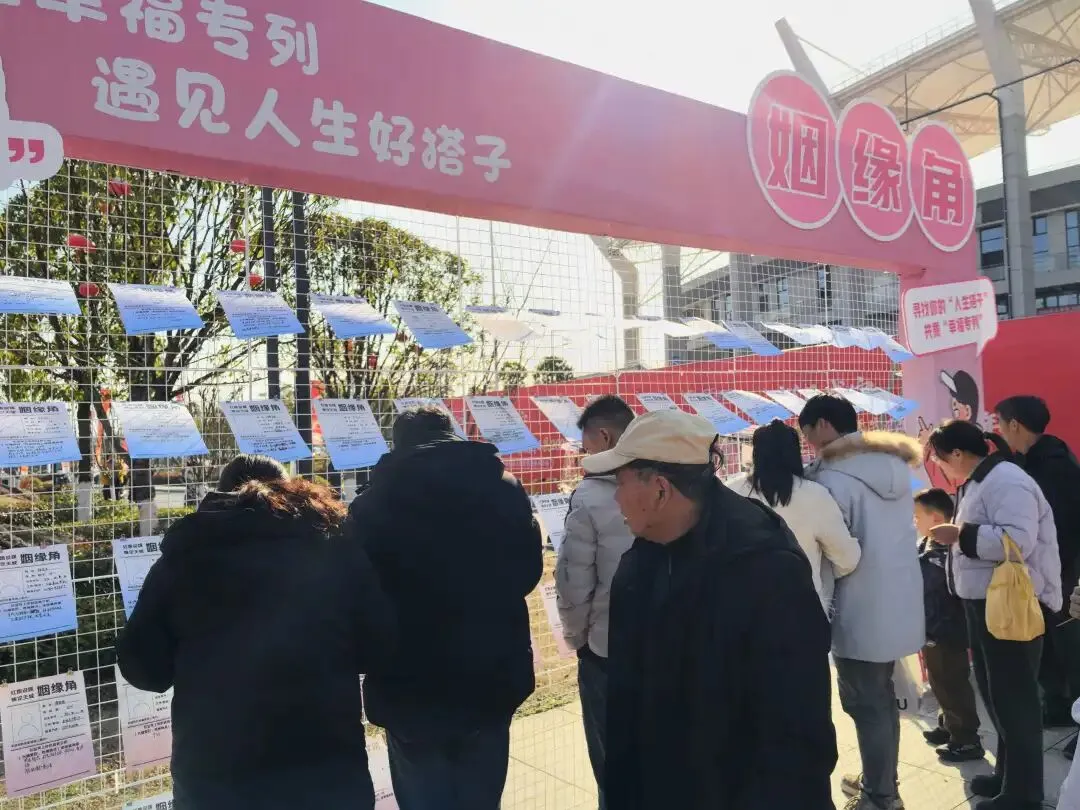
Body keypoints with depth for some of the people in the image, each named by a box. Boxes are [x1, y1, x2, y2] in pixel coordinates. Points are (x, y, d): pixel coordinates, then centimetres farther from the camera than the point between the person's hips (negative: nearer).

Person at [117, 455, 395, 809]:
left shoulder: (181, 557, 2)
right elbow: (378, 649, 3)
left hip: (211, 774, 0)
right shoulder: (335, 548, 1)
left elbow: (143, 667, 6)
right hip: (327, 767, 0)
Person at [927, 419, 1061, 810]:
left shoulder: (1007, 481, -18)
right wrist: (957, 537, 7)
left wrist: (960, 535, -24)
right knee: (995, 693, 19)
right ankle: (1008, 773, 34)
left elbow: (1018, 541, -30)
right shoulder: (977, 483, 14)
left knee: (1014, 698, 0)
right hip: (985, 604, 11)